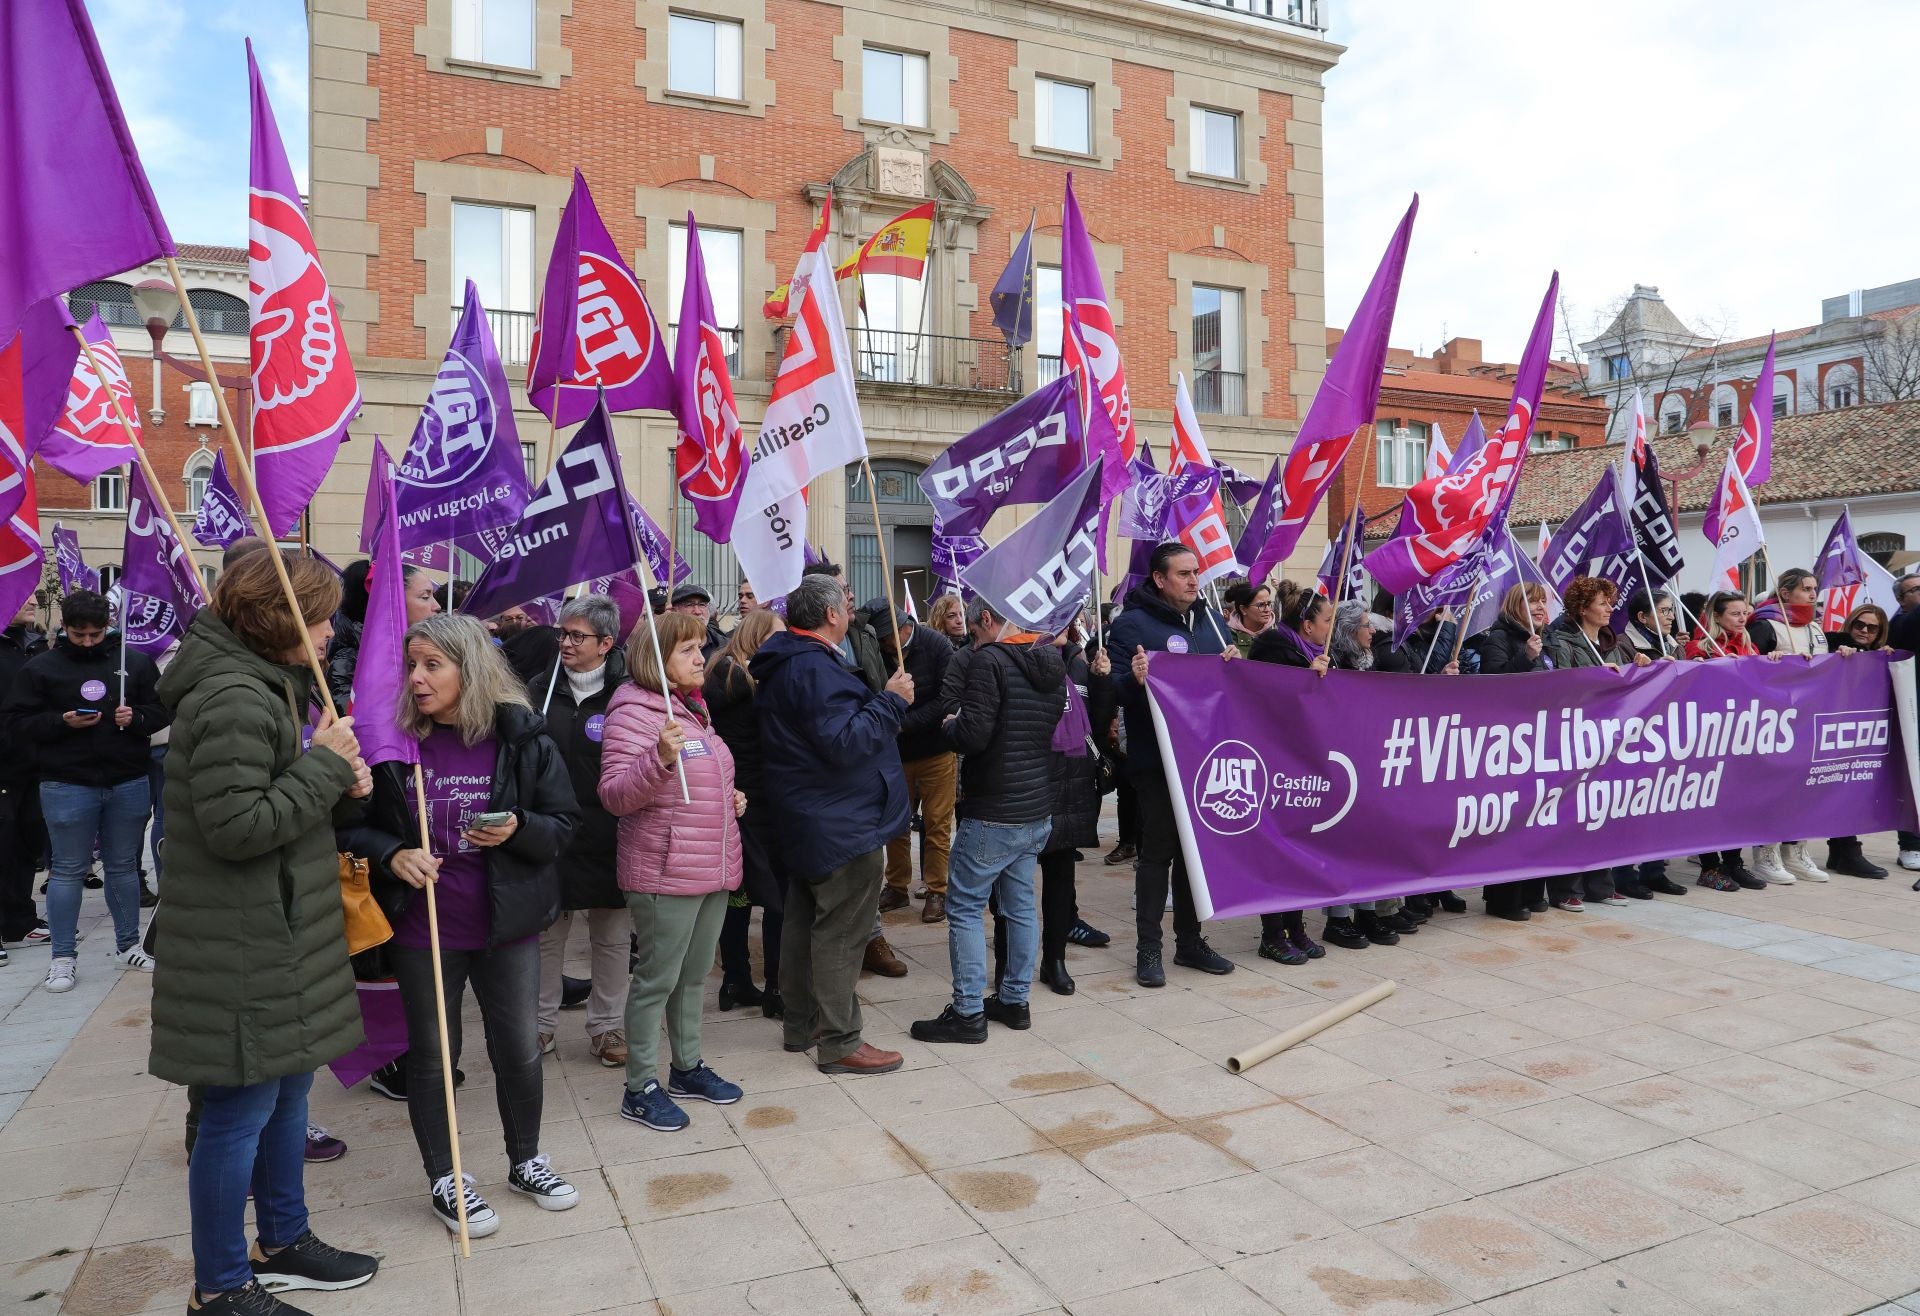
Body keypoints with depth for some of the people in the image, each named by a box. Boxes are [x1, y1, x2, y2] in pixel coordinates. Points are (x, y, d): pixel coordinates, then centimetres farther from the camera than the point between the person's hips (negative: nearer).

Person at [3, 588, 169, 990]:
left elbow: (163, 709, 8)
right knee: (69, 871, 5)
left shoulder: (135, 661, 3)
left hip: (129, 783, 2)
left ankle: (128, 946, 25)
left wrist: (136, 717, -12)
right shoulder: (41, 667, -1)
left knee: (123, 866, 12)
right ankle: (62, 957, 15)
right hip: (67, 786, -2)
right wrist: (62, 723, -17)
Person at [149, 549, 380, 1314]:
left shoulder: (272, 687, 14)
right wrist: (325, 764, -18)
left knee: (289, 1091, 20)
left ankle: (283, 1243, 36)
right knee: (241, 1110, 3)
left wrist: (344, 788, 1)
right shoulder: (232, 700, -20)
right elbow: (237, 826, -25)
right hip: (241, 946, -10)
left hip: (282, 934, 10)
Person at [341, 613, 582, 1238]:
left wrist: (518, 830, -22)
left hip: (507, 925, 0)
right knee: (430, 1055, 12)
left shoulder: (522, 737, -6)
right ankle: (443, 1179, 32)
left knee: (520, 1050, 10)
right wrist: (391, 855, -17)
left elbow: (564, 823, -2)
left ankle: (525, 1161, 34)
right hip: (422, 928, 0)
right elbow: (356, 826, 3)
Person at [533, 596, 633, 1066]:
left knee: (612, 936, 10)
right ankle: (541, 1023, 28)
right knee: (547, 931, 12)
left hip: (608, 836, -2)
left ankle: (605, 1024, 25)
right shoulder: (544, 688, 3)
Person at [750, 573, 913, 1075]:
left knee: (805, 920, 18)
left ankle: (800, 1024, 30)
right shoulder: (815, 668, -22)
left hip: (809, 822, 11)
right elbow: (844, 743, -28)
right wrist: (890, 701, -20)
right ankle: (839, 1043, 5)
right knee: (840, 932, -3)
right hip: (842, 825, -11)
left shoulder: (783, 664, 12)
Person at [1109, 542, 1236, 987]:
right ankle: (1148, 948, 12)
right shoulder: (1132, 624, -7)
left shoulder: (1210, 620, 12)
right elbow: (1112, 687, -12)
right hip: (1157, 761, -6)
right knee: (1157, 851, 1)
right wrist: (1134, 679, -33)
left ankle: (1190, 940, 26)